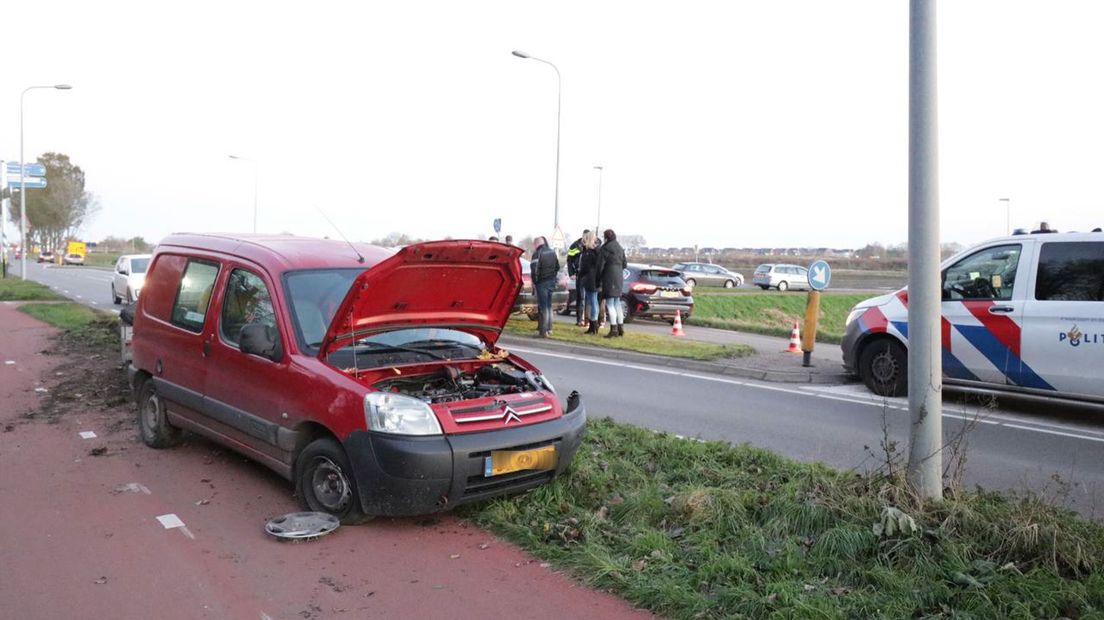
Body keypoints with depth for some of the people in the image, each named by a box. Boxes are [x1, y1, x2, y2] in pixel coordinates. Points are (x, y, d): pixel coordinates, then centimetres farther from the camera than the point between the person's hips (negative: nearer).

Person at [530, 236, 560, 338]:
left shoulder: (537, 254, -15)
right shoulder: (552, 252, 10)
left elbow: (534, 270, -19)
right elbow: (557, 267, 17)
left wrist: (534, 282, -7)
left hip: (542, 283, -7)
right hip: (551, 282, 7)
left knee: (543, 306, -4)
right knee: (549, 305, 18)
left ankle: (544, 330, -4)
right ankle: (549, 327, 26)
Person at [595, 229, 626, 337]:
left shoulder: (605, 249, -12)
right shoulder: (620, 248, 13)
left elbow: (600, 265, -11)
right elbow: (624, 264, 18)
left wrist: (598, 279, -1)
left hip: (609, 278, -8)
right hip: (619, 277, 8)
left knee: (610, 304, -6)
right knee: (617, 303, 15)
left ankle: (613, 329, -9)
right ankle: (620, 327, 18)